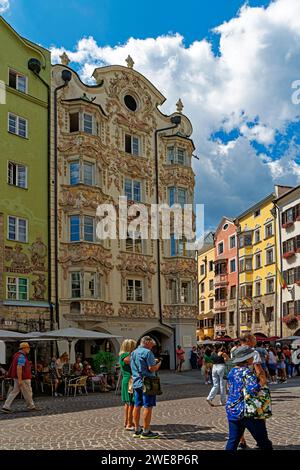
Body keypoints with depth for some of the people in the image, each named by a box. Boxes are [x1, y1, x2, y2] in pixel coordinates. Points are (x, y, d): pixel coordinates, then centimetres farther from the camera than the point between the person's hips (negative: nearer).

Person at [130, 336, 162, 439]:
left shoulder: (133, 353, 14)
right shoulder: (147, 352, -13)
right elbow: (152, 368, -19)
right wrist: (158, 364, 2)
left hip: (136, 383, 8)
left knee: (137, 406, 12)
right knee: (148, 407, -3)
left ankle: (137, 430, 18)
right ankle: (146, 432, -1)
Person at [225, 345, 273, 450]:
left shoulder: (232, 372, 8)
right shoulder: (246, 372, -16)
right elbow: (253, 389, -30)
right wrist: (261, 383, -11)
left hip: (232, 411, 7)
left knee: (233, 440, 11)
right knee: (263, 441, 6)